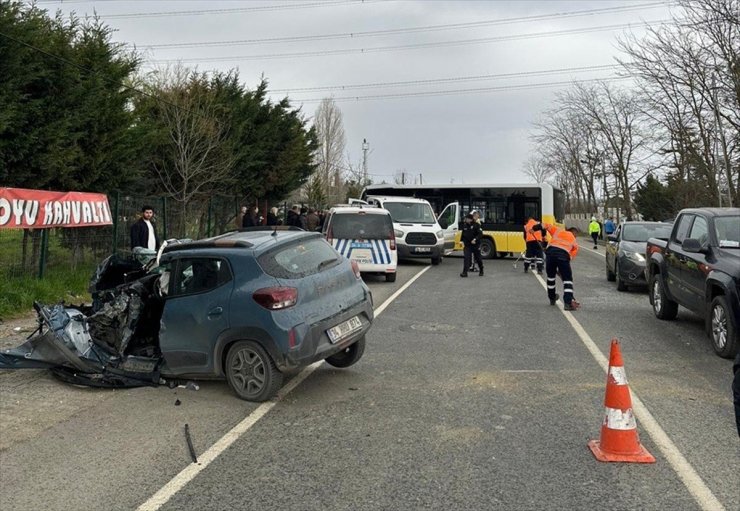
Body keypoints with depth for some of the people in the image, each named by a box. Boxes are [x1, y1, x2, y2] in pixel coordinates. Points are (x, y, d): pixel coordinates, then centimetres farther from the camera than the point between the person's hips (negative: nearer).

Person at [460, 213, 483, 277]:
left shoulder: (476, 225, -10)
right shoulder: (464, 225, 6)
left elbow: (480, 234, -16)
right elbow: (463, 234, 18)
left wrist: (475, 239, -29)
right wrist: (462, 240, 7)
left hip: (476, 245, -3)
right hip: (467, 245, 3)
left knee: (478, 258, 11)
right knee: (467, 258, -10)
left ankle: (481, 271, 32)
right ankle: (465, 272, -14)